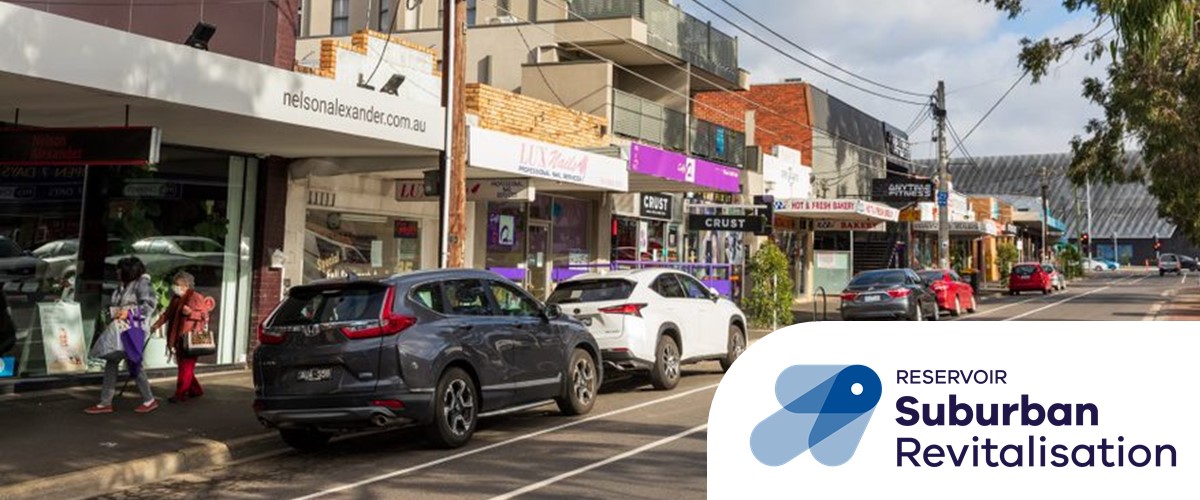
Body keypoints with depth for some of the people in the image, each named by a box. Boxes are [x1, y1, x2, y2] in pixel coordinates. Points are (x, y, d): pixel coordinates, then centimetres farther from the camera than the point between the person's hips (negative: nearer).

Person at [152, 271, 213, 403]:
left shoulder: (196, 297, -9)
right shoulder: (176, 298, 13)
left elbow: (204, 315, -10)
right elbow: (168, 313, 17)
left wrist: (190, 312, -24)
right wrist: (157, 325, 6)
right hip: (179, 338, 8)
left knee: (186, 367, -5)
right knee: (183, 366, 12)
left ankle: (181, 394, -3)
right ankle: (195, 390, 24)